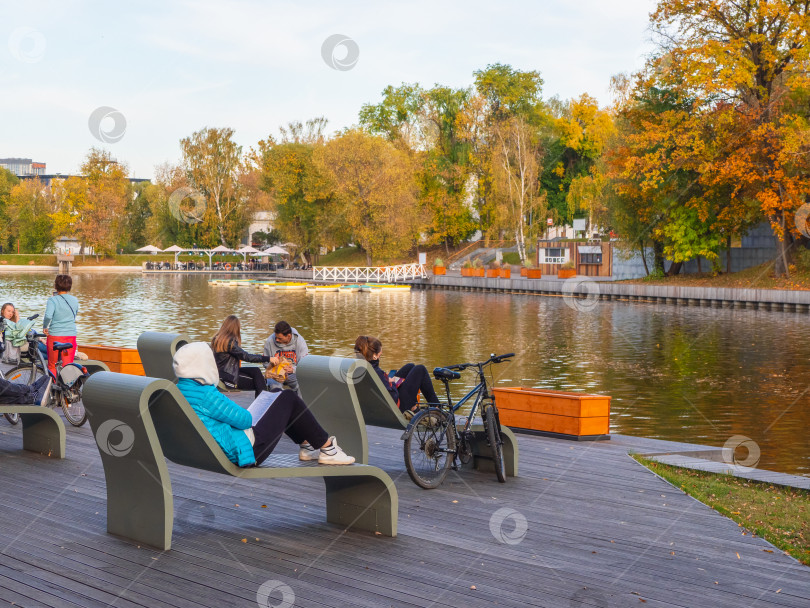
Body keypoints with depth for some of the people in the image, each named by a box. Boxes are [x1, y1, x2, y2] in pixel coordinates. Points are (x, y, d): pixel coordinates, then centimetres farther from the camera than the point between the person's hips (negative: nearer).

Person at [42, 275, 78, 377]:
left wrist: (44, 327, -9)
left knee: (52, 365, 12)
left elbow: (48, 316, -24)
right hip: (71, 335, 3)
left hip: (54, 335, -3)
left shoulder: (53, 300, -11)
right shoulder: (74, 300, 3)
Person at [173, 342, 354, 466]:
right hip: (247, 449, -10)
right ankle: (327, 449, 11)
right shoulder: (204, 395, -27)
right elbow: (244, 419, -18)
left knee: (274, 396, 23)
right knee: (288, 398, 3)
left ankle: (306, 446, 30)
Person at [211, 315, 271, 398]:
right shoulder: (229, 341, -20)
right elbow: (246, 356, -22)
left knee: (256, 371, 2)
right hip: (227, 377, -9)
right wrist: (268, 359, -21)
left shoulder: (217, 338, 8)